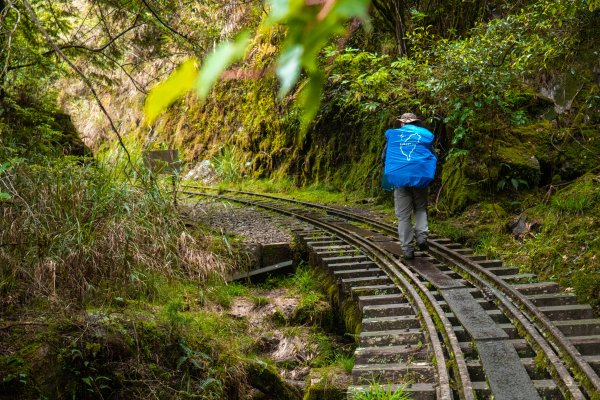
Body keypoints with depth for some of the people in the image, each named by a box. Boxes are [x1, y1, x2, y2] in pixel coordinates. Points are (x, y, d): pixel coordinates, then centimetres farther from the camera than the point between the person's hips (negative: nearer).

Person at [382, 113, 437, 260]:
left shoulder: (392, 134, 10)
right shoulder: (426, 135, 11)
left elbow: (385, 157, 17)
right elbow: (433, 158, 16)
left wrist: (389, 175, 32)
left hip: (399, 178, 0)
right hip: (421, 178, 0)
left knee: (403, 215, 5)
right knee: (420, 209, 18)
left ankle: (407, 249, 4)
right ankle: (422, 236, -3)